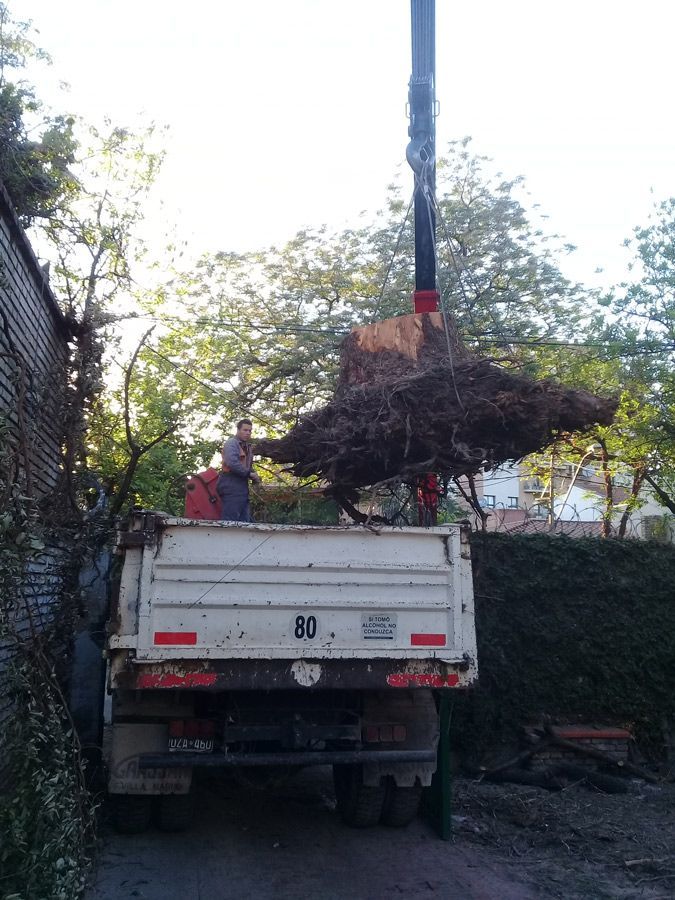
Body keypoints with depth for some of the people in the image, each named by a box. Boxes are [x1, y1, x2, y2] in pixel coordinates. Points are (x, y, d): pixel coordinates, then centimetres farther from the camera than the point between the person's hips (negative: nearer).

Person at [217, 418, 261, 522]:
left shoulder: (247, 446, 21)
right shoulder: (231, 443, -9)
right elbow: (232, 463, -25)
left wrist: (255, 477, 4)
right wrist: (249, 474, -17)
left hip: (242, 487, 10)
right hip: (231, 487, -10)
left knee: (245, 521, 11)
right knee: (230, 521, -11)